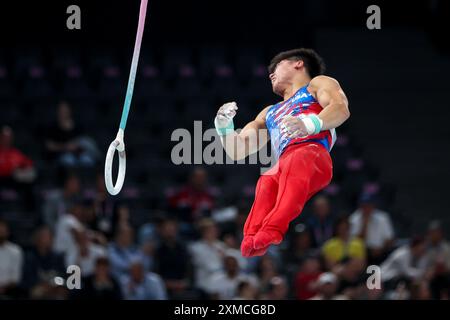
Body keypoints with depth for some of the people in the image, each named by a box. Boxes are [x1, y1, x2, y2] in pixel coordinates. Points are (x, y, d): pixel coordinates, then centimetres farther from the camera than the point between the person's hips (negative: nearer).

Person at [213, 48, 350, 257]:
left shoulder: (318, 84, 28)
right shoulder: (270, 113, 45)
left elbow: (341, 108, 4)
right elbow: (237, 151, 39)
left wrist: (308, 124, -17)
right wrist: (225, 127, 17)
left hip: (312, 152, -4)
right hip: (283, 164, 4)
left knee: (295, 166, -39)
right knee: (267, 182, -32)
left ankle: (272, 231, -62)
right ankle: (253, 238, -57)